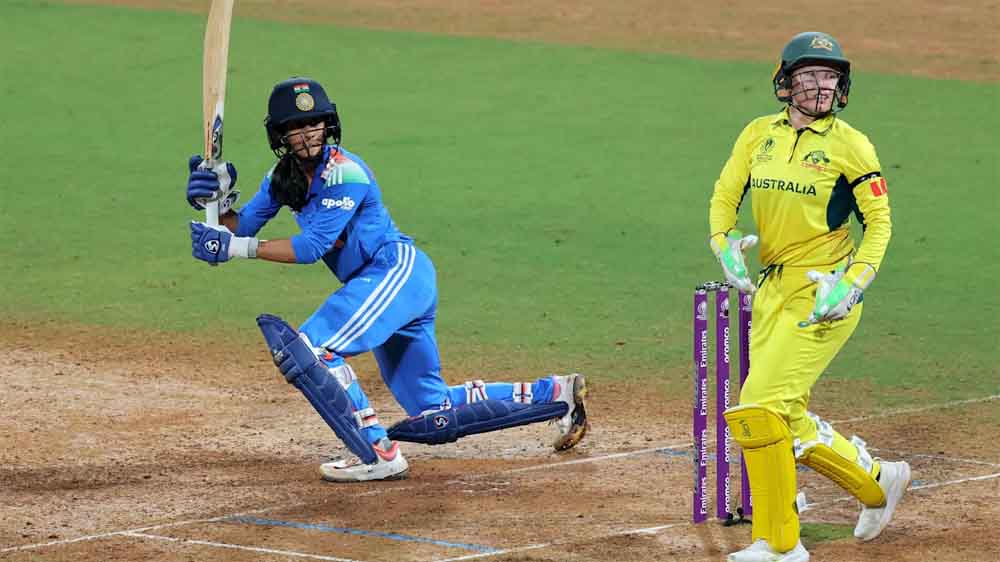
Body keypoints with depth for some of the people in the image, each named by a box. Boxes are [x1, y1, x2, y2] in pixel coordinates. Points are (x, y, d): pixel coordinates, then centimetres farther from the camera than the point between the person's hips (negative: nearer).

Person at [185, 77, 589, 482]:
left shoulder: (343, 172, -16)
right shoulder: (283, 177, 9)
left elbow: (311, 247, -21)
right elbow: (240, 231, 8)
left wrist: (238, 248, -23)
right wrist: (219, 199, -11)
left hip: (400, 269, -9)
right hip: (380, 285, 9)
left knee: (307, 348, -25)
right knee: (433, 418, 11)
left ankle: (378, 455, -24)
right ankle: (556, 394, 20)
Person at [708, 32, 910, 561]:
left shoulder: (850, 145, -6)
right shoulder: (758, 135, 8)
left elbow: (879, 221, -4)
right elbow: (724, 197, 9)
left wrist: (852, 285, -17)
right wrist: (726, 245, -12)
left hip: (823, 293, -6)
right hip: (772, 291, 6)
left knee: (760, 405, -16)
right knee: (786, 420, 10)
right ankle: (876, 482, 33)